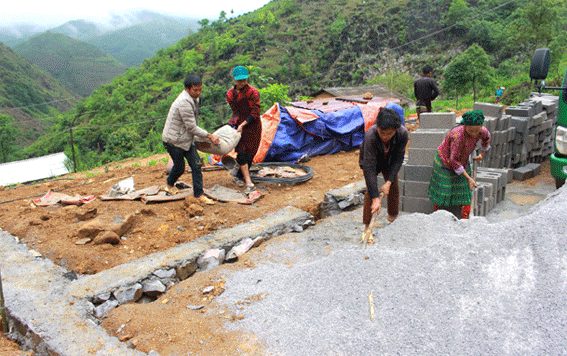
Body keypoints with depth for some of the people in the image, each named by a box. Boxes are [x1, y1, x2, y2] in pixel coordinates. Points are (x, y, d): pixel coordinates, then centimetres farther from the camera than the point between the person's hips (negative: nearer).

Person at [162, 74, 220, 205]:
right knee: (179, 167, 9)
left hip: (186, 139, 8)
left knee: (196, 164, 1)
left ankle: (199, 194, 9)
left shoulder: (193, 99, 3)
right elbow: (192, 127, -26)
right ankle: (170, 184, 39)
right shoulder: (184, 103, -29)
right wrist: (209, 136, -20)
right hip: (173, 140, -8)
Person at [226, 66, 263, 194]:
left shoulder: (253, 92, -13)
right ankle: (249, 183, -8)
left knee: (249, 153, 2)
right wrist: (233, 121, -10)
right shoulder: (230, 93, 3)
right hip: (240, 125, 3)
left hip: (253, 126, -3)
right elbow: (235, 111, 8)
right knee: (241, 153, -9)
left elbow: (255, 114, -14)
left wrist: (243, 124, -18)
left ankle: (239, 176, 25)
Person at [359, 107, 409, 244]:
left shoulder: (403, 134, -34)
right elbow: (369, 167, -42)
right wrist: (375, 198, -44)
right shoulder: (370, 136, -44)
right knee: (370, 190, -14)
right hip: (370, 161, -3)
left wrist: (389, 181, -29)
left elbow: (398, 159, -21)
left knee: (394, 188, 7)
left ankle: (393, 217, 32)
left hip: (389, 161, 3)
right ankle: (367, 227, -4)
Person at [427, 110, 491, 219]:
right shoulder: (458, 136, -38)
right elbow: (454, 160, -30)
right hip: (445, 162, -5)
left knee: (465, 191, 4)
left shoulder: (482, 131, -20)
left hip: (462, 162, 6)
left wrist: (482, 155, 16)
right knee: (442, 191, 4)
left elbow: (486, 137, 9)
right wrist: (469, 178, -28)